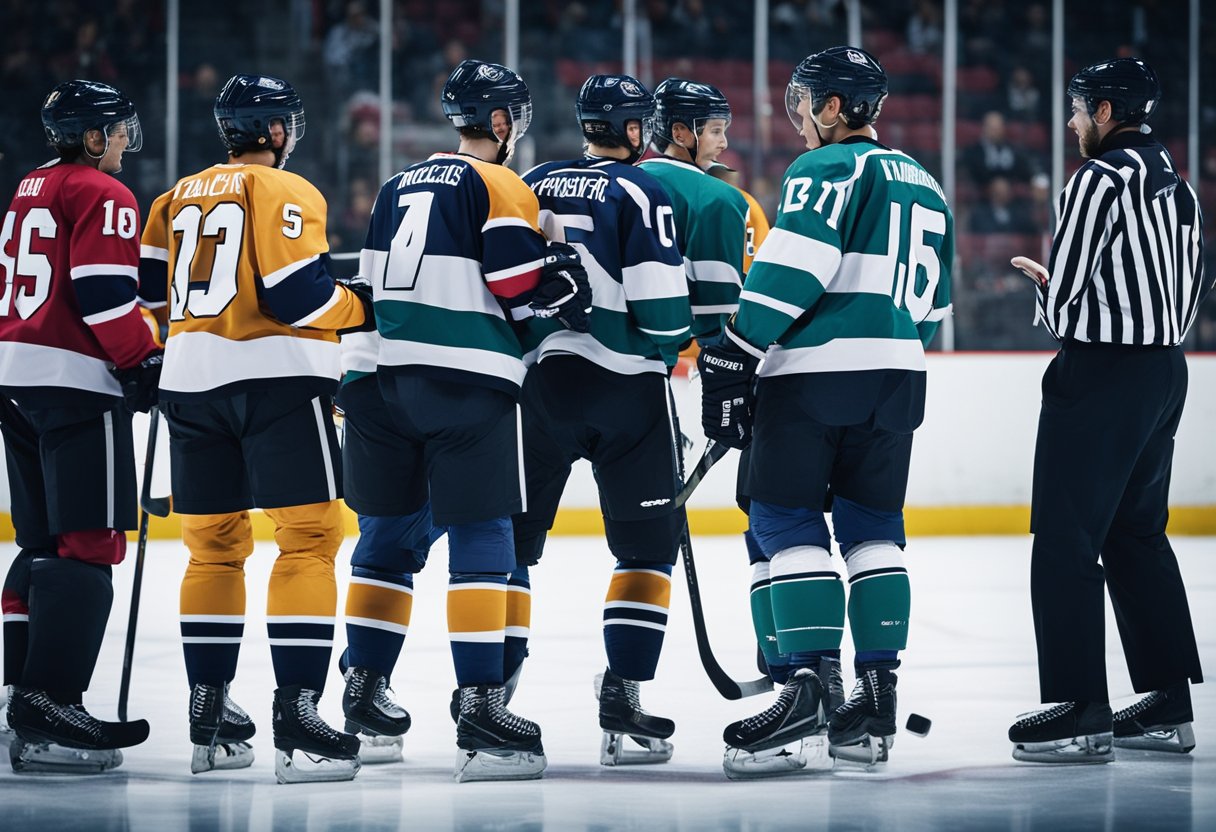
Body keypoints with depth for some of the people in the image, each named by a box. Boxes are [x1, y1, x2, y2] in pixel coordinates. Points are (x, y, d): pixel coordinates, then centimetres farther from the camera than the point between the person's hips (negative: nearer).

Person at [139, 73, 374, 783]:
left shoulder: (181, 198, 15)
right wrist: (363, 307, 1)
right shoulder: (285, 193, -5)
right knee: (308, 538, -7)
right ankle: (296, 714, -18)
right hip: (278, 377, -7)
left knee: (214, 543, 14)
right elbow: (296, 293, -15)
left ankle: (208, 715, 16)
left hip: (192, 379, 7)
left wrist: (149, 353, 30)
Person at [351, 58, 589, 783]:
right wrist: (564, 289, 4)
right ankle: (480, 707, -16)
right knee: (481, 540, -8)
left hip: (391, 373, 7)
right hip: (468, 381, -7)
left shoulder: (400, 186, 19)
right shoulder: (499, 186, -4)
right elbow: (518, 279, -13)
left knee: (393, 534, 15)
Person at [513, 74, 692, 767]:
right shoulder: (641, 192, -6)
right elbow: (658, 294, -13)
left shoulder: (531, 186, 10)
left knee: (512, 540, 11)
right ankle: (623, 697, -5)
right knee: (648, 547, 4)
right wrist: (671, 348, 7)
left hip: (538, 379, 4)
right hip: (625, 385, -4)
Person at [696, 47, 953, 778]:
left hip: (814, 370, -8)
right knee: (873, 528, 11)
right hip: (896, 378, 8)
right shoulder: (925, 188, 22)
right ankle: (877, 698, 6)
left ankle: (813, 683, -16)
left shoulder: (830, 168, -5)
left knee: (787, 522, -5)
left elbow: (792, 270, -16)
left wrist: (733, 356, -16)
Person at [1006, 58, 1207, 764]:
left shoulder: (1100, 180, -14)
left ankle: (1079, 712, -11)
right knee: (1138, 533, 16)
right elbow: (1194, 290, 17)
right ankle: (1168, 705, 16)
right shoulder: (1177, 185, 14)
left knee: (1067, 538, -6)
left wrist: (1050, 294, 6)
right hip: (1166, 372, 9)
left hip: (1102, 372, -9)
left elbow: (1064, 297, -16)